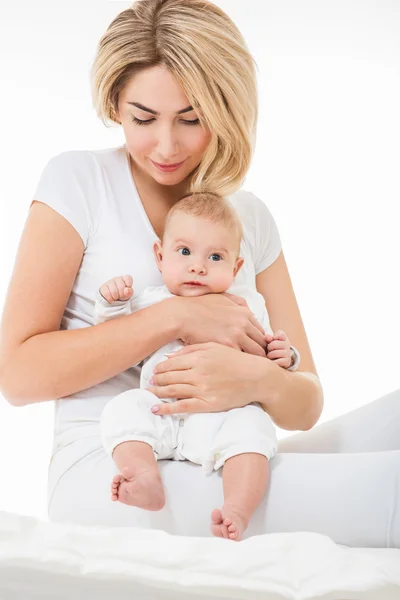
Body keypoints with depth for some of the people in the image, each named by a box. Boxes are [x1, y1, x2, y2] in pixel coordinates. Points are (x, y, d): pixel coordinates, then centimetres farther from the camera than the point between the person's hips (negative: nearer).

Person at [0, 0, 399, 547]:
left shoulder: (252, 218, 12)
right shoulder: (79, 180, 1)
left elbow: (306, 403, 8)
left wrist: (260, 380, -18)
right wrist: (175, 316, -15)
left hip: (228, 469, 6)